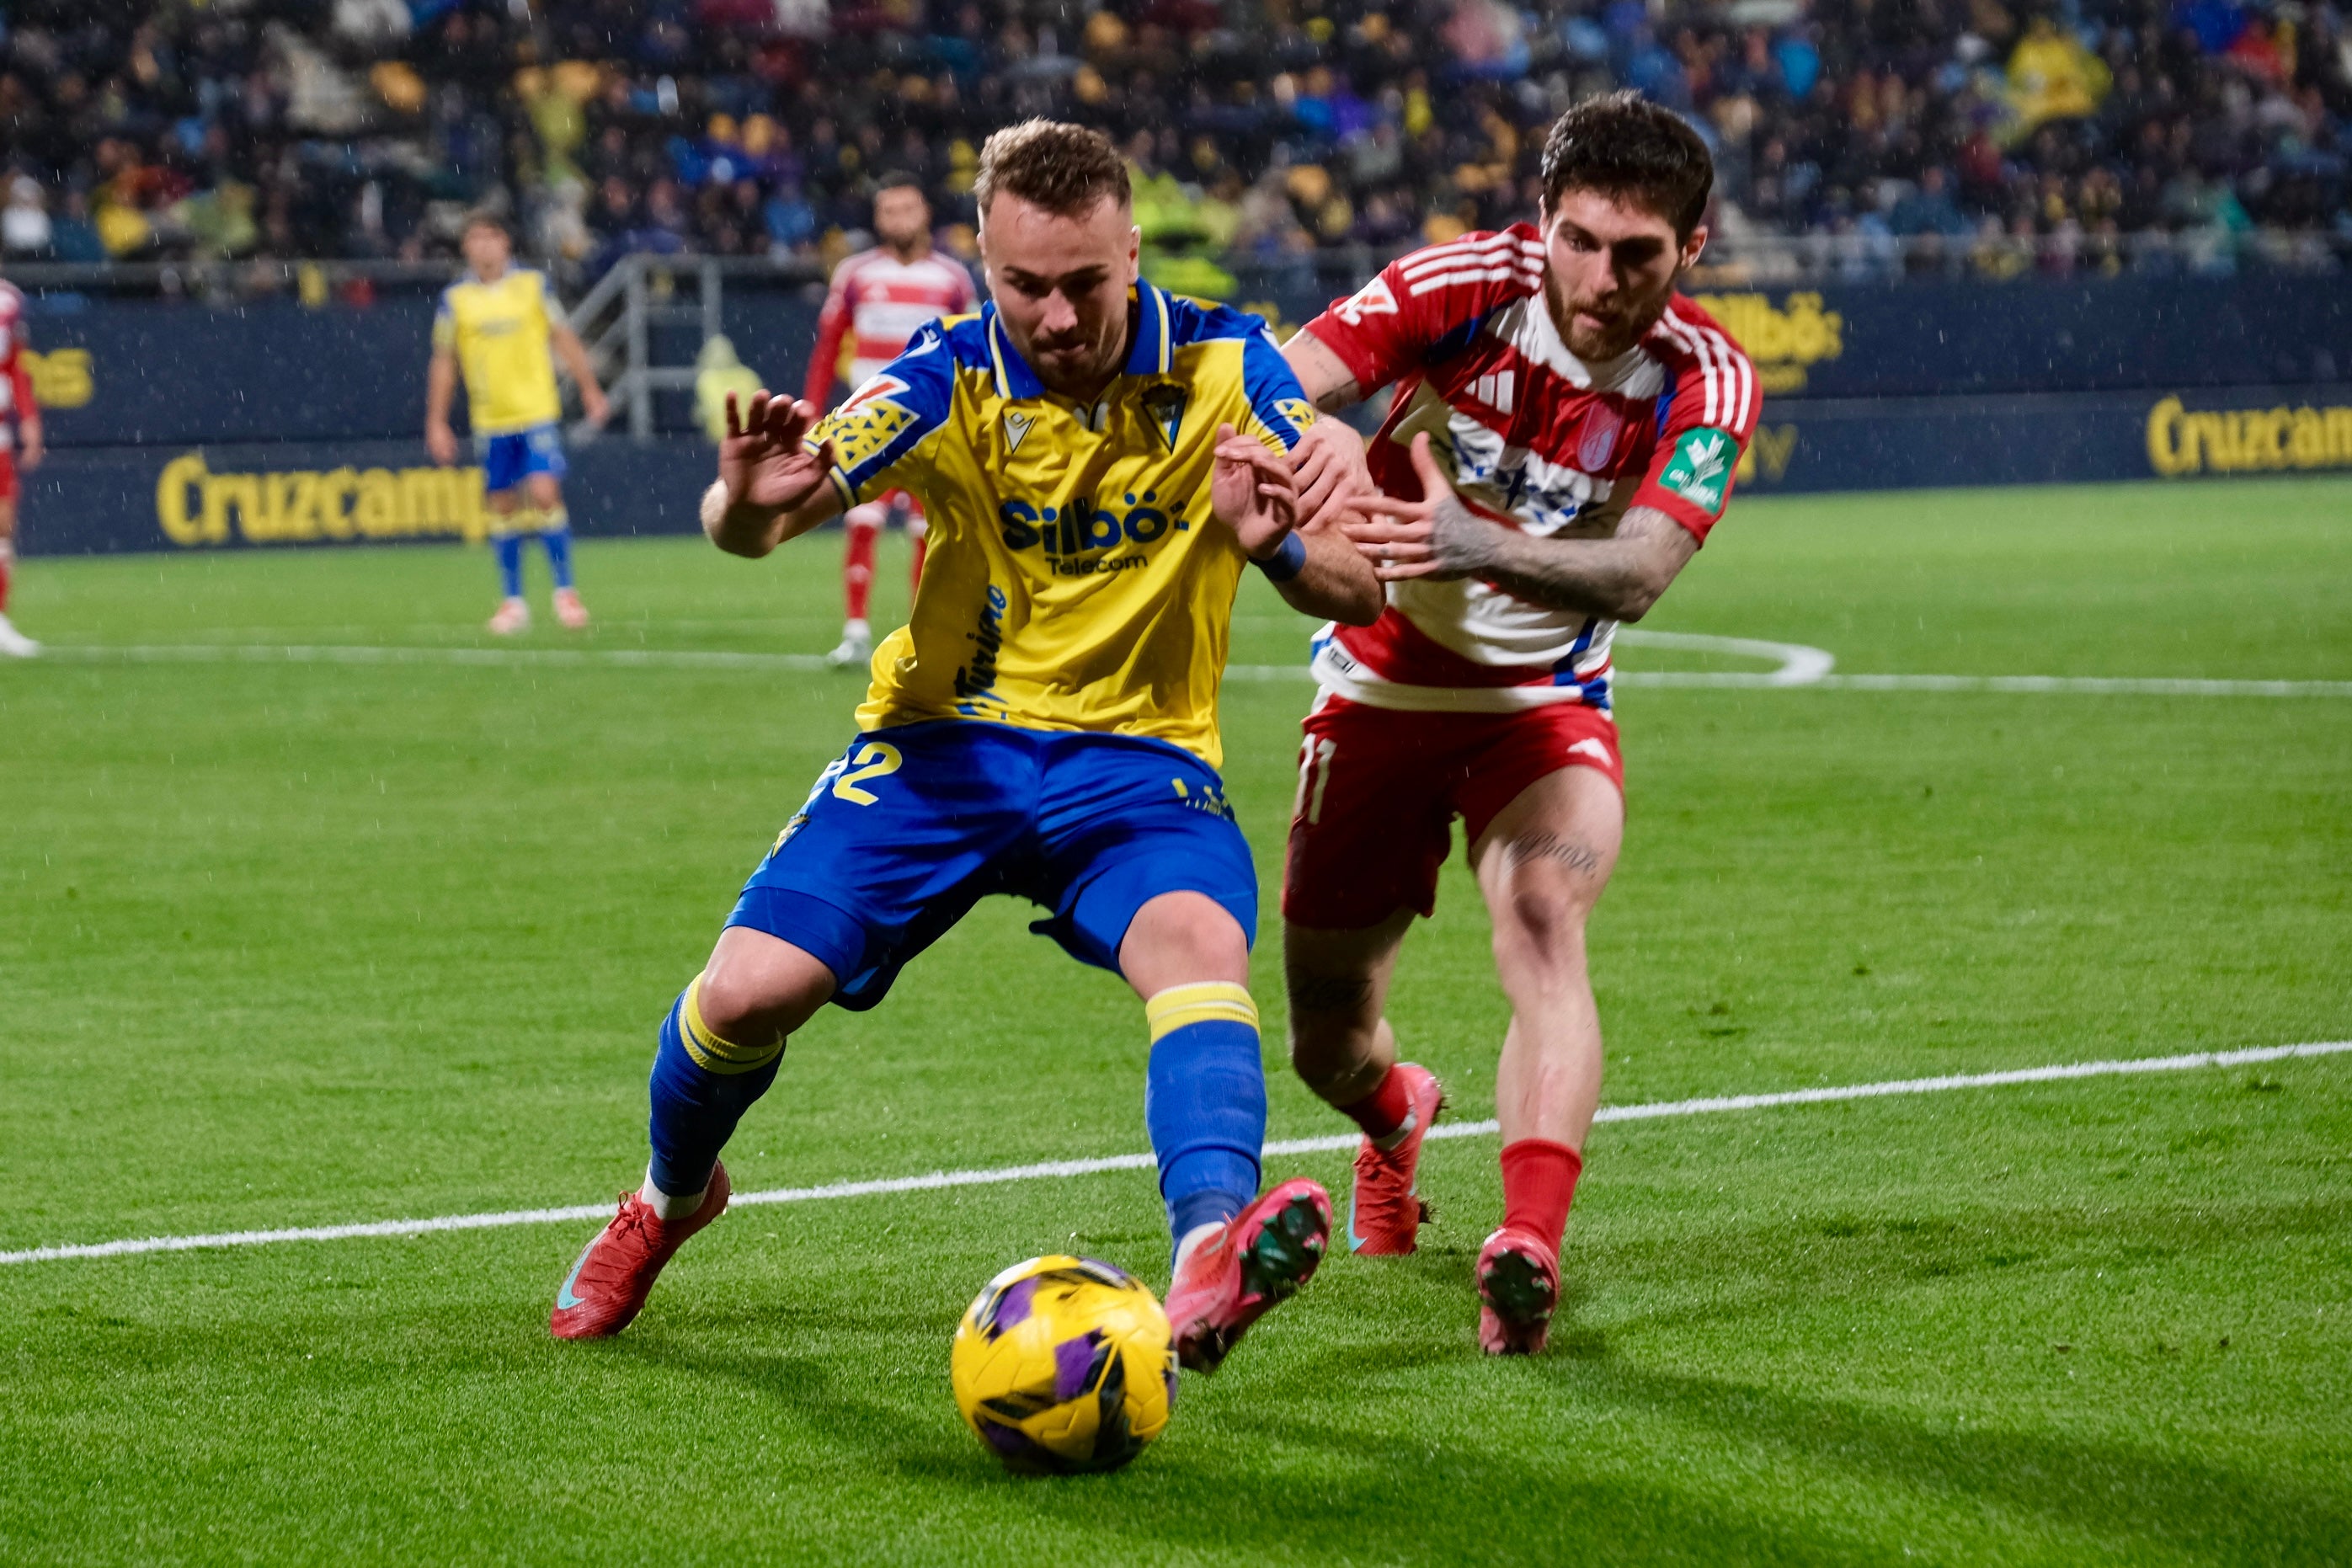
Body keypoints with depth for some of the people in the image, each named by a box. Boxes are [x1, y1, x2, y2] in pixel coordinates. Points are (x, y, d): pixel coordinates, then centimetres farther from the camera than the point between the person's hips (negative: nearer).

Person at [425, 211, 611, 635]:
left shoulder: (533, 285, 1)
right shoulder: (455, 299, 2)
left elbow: (564, 339, 8)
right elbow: (443, 362, 7)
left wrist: (591, 391, 7)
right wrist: (436, 423, 5)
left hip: (538, 412, -1)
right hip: (489, 420, 1)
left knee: (544, 492, -14)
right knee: (503, 505, 5)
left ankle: (565, 591, -4)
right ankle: (512, 600, 15)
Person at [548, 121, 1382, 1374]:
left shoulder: (1223, 367, -9)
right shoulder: (953, 377, -10)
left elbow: (1358, 589, -9)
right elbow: (745, 527, -18)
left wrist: (1278, 547, -32)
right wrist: (749, 500, -43)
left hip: (1137, 759, -1)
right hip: (947, 742, 1)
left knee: (1200, 941, -33)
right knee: (748, 992, -12)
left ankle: (1210, 1258, -55)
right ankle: (667, 1201, 22)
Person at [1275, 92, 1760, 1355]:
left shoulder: (1704, 382, -17)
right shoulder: (1467, 283, -18)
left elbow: (1637, 573, -32)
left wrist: (1481, 546, -51)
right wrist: (1319, 441, -52)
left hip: (1544, 705, -1)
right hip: (1382, 686, 1)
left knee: (1545, 921, -32)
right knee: (1324, 1040, 7)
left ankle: (1528, 1251, -43)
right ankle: (1395, 1115, 45)